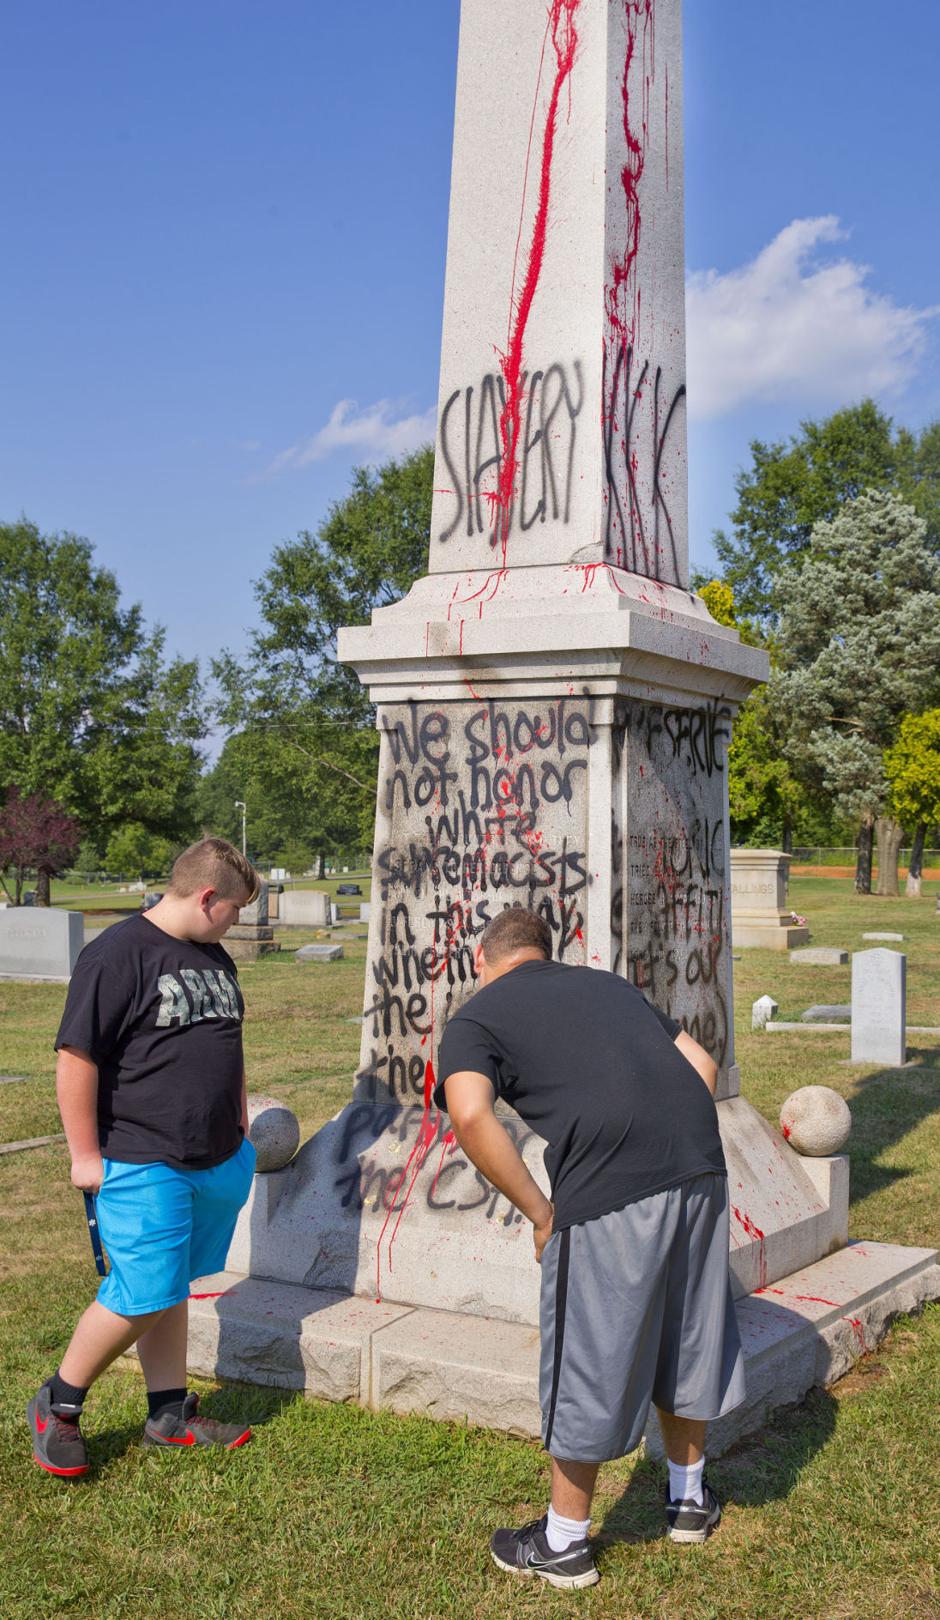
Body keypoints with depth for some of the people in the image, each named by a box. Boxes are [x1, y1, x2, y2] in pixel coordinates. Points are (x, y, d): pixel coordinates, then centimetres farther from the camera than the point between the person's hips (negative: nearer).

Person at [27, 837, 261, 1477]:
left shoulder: (215, 957, 12)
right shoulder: (118, 954, -15)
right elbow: (75, 1058, -16)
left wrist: (240, 1130, 23)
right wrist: (86, 1154, -14)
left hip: (217, 1161, 8)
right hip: (143, 1165, -8)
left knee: (172, 1288, 16)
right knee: (142, 1296, -5)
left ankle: (171, 1414, 27)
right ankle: (58, 1406, 16)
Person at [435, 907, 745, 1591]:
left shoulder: (476, 1017, 7)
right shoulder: (605, 982, 24)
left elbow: (471, 1115, -13)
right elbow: (702, 1065, 20)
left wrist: (540, 1213, -4)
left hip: (607, 1196, -6)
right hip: (701, 1171, 6)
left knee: (588, 1365, 10)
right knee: (684, 1336, 24)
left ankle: (565, 1541, 28)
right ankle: (690, 1497, 43)